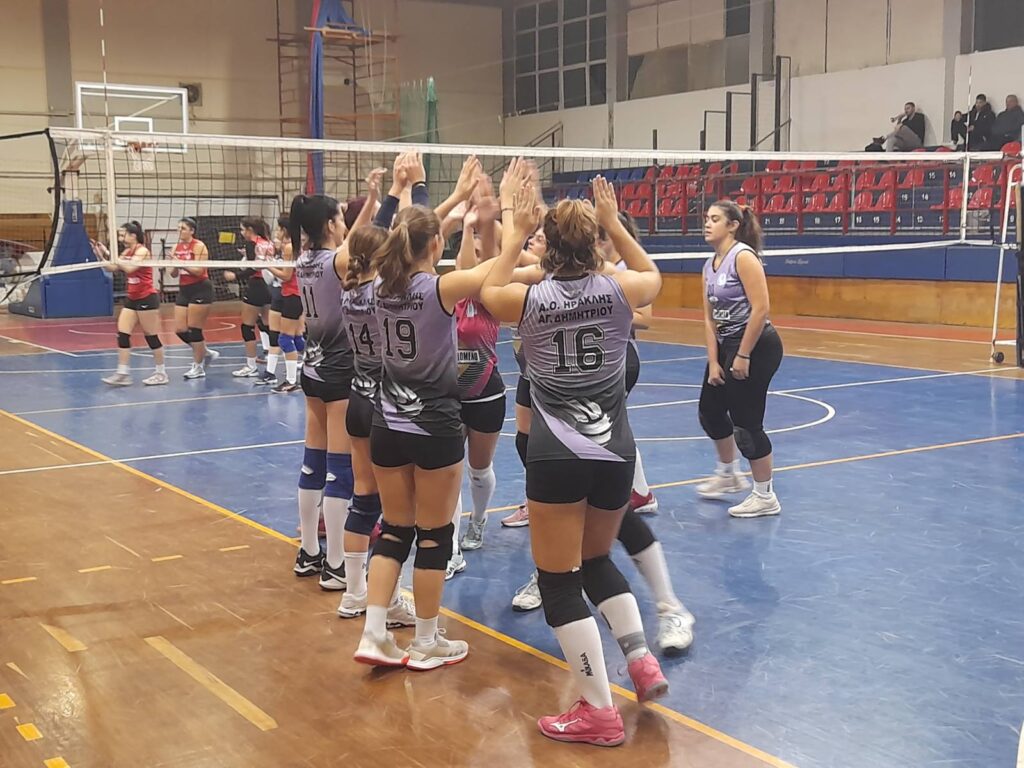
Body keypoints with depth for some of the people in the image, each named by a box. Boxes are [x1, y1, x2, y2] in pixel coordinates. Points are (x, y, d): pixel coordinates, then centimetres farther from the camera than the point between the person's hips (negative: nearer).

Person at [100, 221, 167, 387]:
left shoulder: (142, 251, -13)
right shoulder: (127, 252, 10)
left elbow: (129, 268, -28)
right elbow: (112, 268, 7)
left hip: (147, 298, -8)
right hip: (132, 299, 8)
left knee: (151, 336, -1)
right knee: (122, 334, 0)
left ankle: (161, 373, 10)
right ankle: (123, 373, 0)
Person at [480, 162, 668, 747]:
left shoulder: (528, 299, -6)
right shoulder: (618, 291, -3)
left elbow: (488, 291, 18)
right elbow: (654, 276, 22)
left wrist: (516, 231, 18)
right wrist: (615, 222, 21)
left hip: (557, 458, -3)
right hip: (616, 454, 4)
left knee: (560, 581, 4)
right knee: (597, 560, 26)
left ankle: (599, 712, 4)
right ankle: (642, 658, 13)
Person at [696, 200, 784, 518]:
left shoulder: (743, 257, -16)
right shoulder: (710, 266, 10)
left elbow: (760, 309, -22)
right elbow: (710, 318, 9)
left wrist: (742, 357, -20)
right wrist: (713, 362, 2)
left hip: (756, 347, -9)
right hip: (726, 346, 9)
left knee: (746, 423, -4)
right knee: (710, 411, 18)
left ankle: (765, 497, 12)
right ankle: (729, 475, 40)